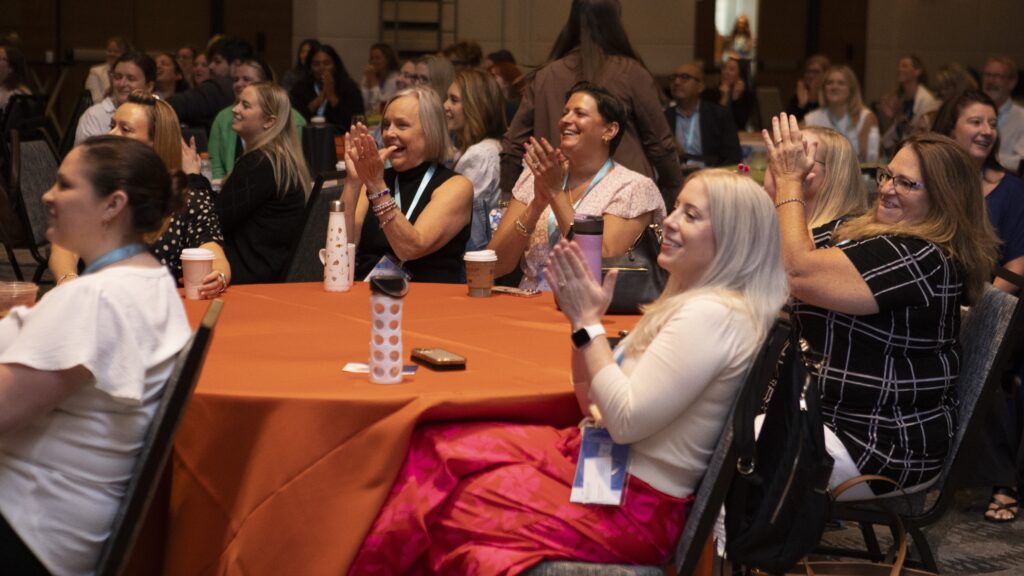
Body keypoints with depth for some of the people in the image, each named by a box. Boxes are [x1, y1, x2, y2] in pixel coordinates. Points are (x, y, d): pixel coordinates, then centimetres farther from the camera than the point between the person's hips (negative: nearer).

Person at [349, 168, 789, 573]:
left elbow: (626, 420, -24)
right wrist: (584, 318, -1)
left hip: (633, 504, -9)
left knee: (444, 511, -12)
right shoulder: (688, 301, 11)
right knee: (432, 451, -2)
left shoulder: (714, 314, -20)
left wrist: (588, 322, -16)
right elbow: (594, 401, 14)